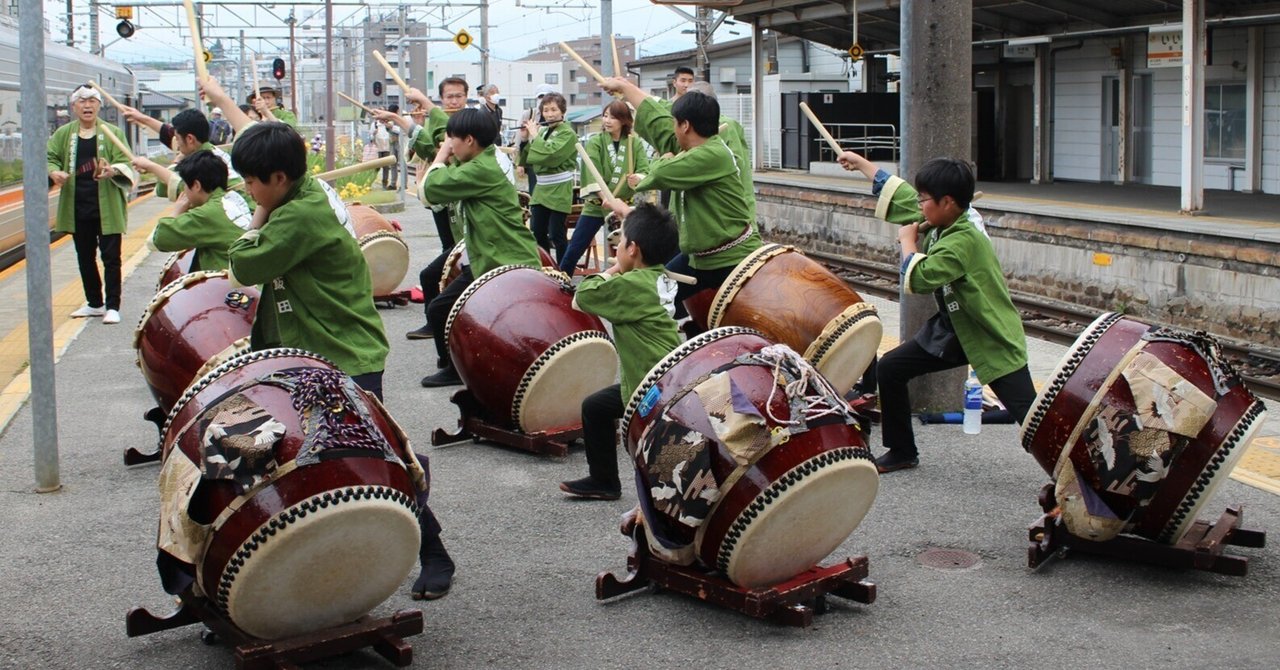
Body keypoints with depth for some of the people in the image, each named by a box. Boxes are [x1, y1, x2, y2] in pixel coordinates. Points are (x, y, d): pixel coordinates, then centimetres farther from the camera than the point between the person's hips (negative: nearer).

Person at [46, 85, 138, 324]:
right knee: (85, 257, 13)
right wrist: (54, 172, -13)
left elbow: (125, 163, -6)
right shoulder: (63, 134, 6)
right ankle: (94, 303, 26)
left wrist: (113, 170, -28)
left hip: (107, 208, -4)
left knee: (111, 257, -2)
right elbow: (49, 158, 10)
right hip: (78, 208, 4)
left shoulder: (113, 133, -2)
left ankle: (112, 306, 5)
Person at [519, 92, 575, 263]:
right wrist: (524, 138, -1)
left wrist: (534, 135, -14)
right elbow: (527, 159, 12)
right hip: (541, 189, 7)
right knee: (537, 233, 10)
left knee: (556, 234, -4)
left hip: (559, 191, -7)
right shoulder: (542, 131, 11)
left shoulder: (567, 133, -9)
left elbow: (550, 155, -24)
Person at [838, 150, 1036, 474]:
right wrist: (860, 163, 20)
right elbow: (899, 193, 12)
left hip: (994, 338, -9)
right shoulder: (940, 223, -1)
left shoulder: (964, 240, -27)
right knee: (888, 369, 7)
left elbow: (920, 277, -33)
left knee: (1030, 415, -15)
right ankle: (902, 452, 20)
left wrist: (908, 240, -16)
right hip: (953, 329, 9)